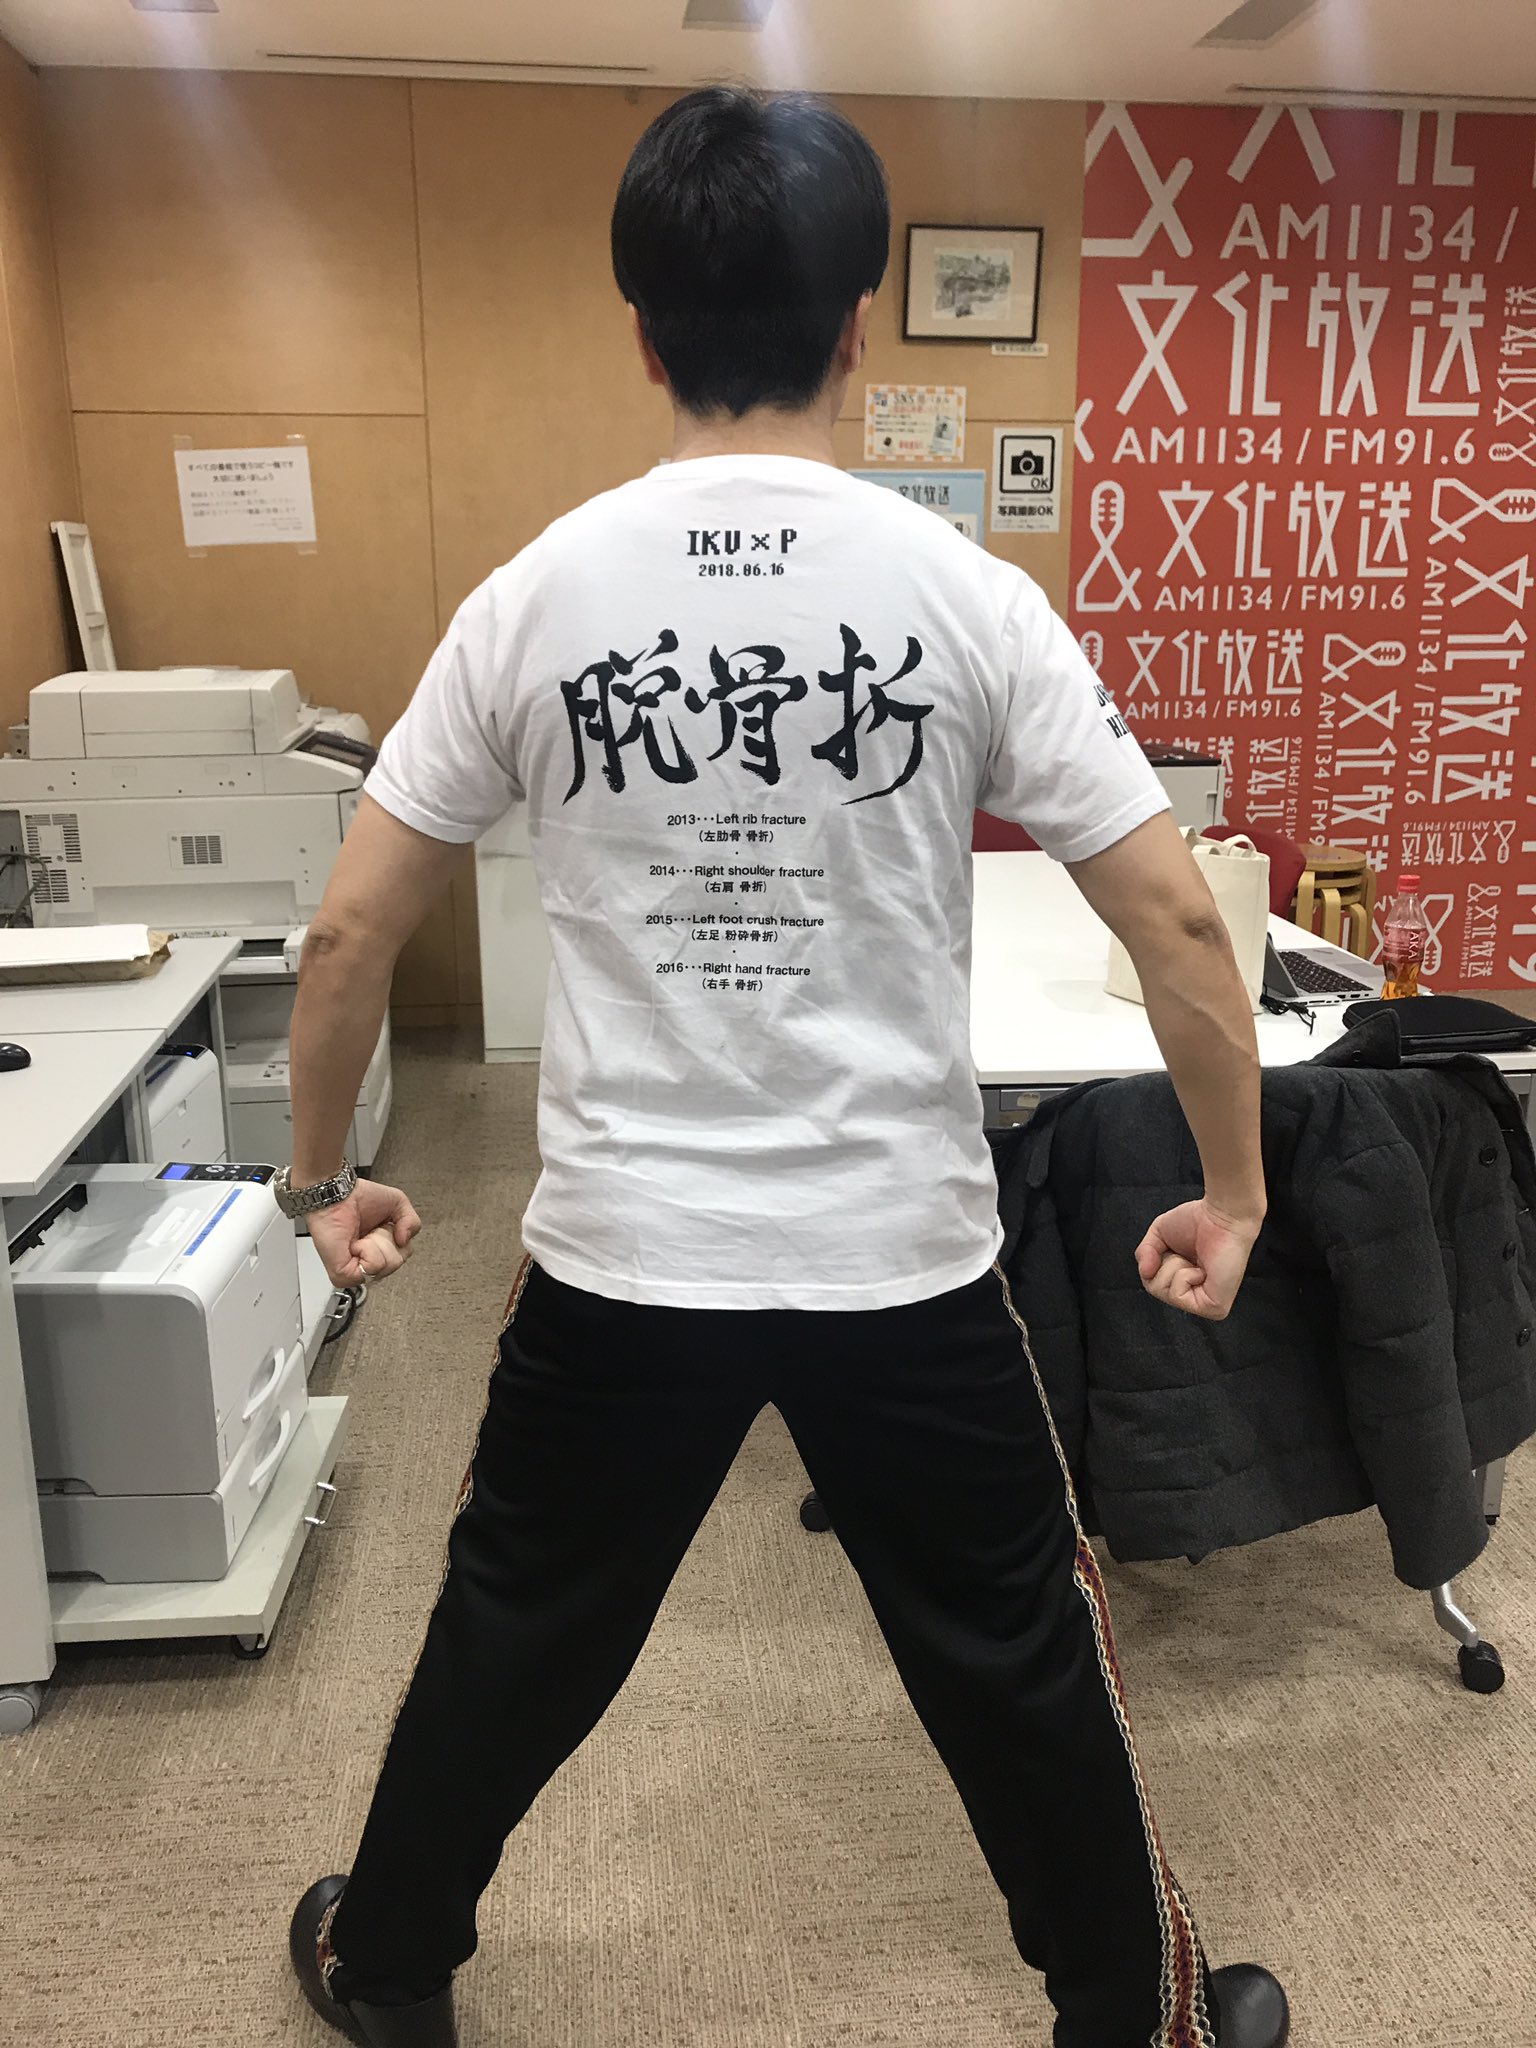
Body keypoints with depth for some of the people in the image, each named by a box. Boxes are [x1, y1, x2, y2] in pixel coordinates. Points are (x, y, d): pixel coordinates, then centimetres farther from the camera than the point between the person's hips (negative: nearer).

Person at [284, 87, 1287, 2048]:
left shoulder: (536, 594, -5)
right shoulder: (963, 591, -7)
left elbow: (350, 930, -2)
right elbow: (1174, 917, -7)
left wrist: (320, 1176, 14)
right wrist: (1234, 1190, 7)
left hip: (621, 1261, 1)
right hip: (905, 1261, 0)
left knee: (511, 1647, 23)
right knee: (1022, 1661, 21)